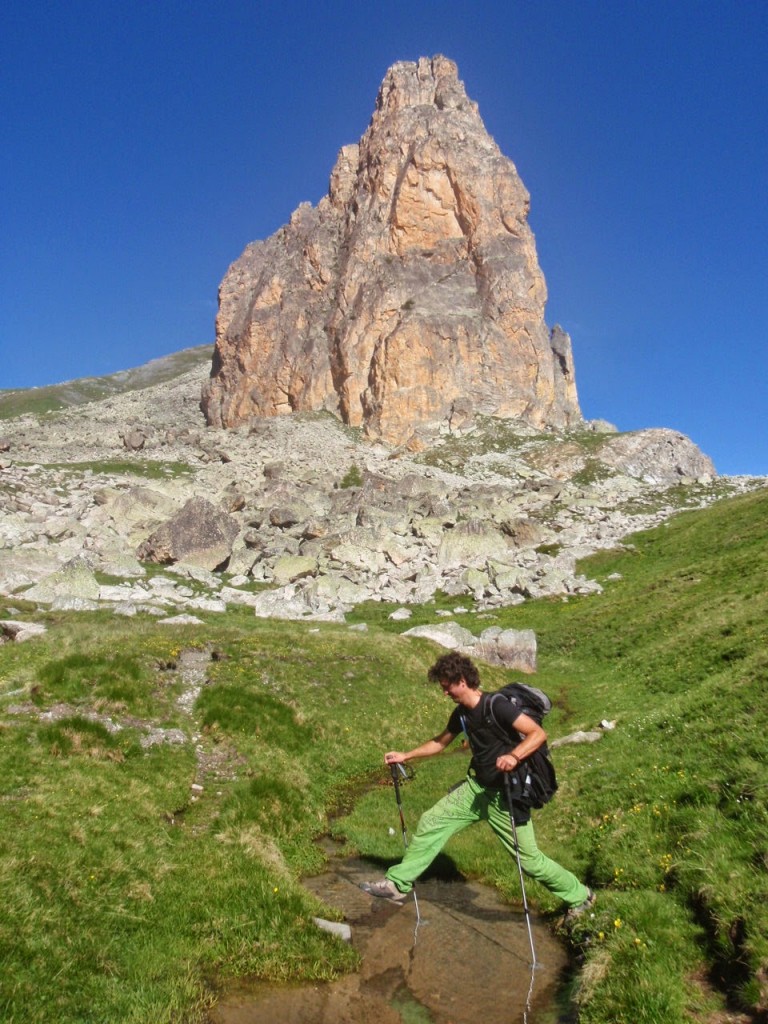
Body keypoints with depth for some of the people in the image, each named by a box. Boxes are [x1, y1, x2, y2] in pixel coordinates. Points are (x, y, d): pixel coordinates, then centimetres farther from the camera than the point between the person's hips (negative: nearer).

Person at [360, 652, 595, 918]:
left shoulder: (496, 707, -23)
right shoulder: (461, 713, 2)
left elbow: (539, 734, -28)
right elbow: (440, 742, 18)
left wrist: (514, 756, -44)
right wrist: (406, 755, 13)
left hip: (505, 795, -8)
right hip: (477, 787, 8)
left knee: (529, 859, 4)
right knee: (431, 822, 5)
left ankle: (580, 896, 29)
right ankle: (398, 885, 16)